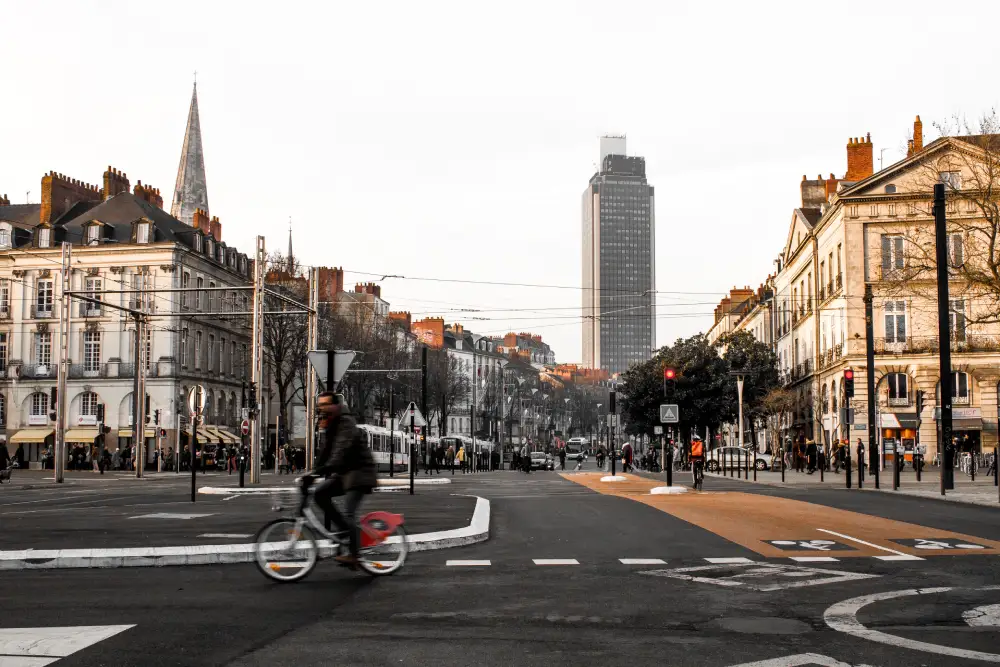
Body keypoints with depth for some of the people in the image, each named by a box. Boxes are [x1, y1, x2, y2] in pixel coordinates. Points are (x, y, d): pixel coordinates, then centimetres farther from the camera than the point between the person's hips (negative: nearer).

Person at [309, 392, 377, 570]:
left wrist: (325, 470, -42)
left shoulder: (346, 425, -18)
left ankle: (353, 556, -11)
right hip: (344, 473, 9)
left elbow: (341, 451, -32)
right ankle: (346, 529, 1)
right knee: (320, 494, -6)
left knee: (348, 513, -16)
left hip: (360, 472, -9)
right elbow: (325, 453, 15)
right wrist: (314, 473, 5)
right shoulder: (329, 428, 13)